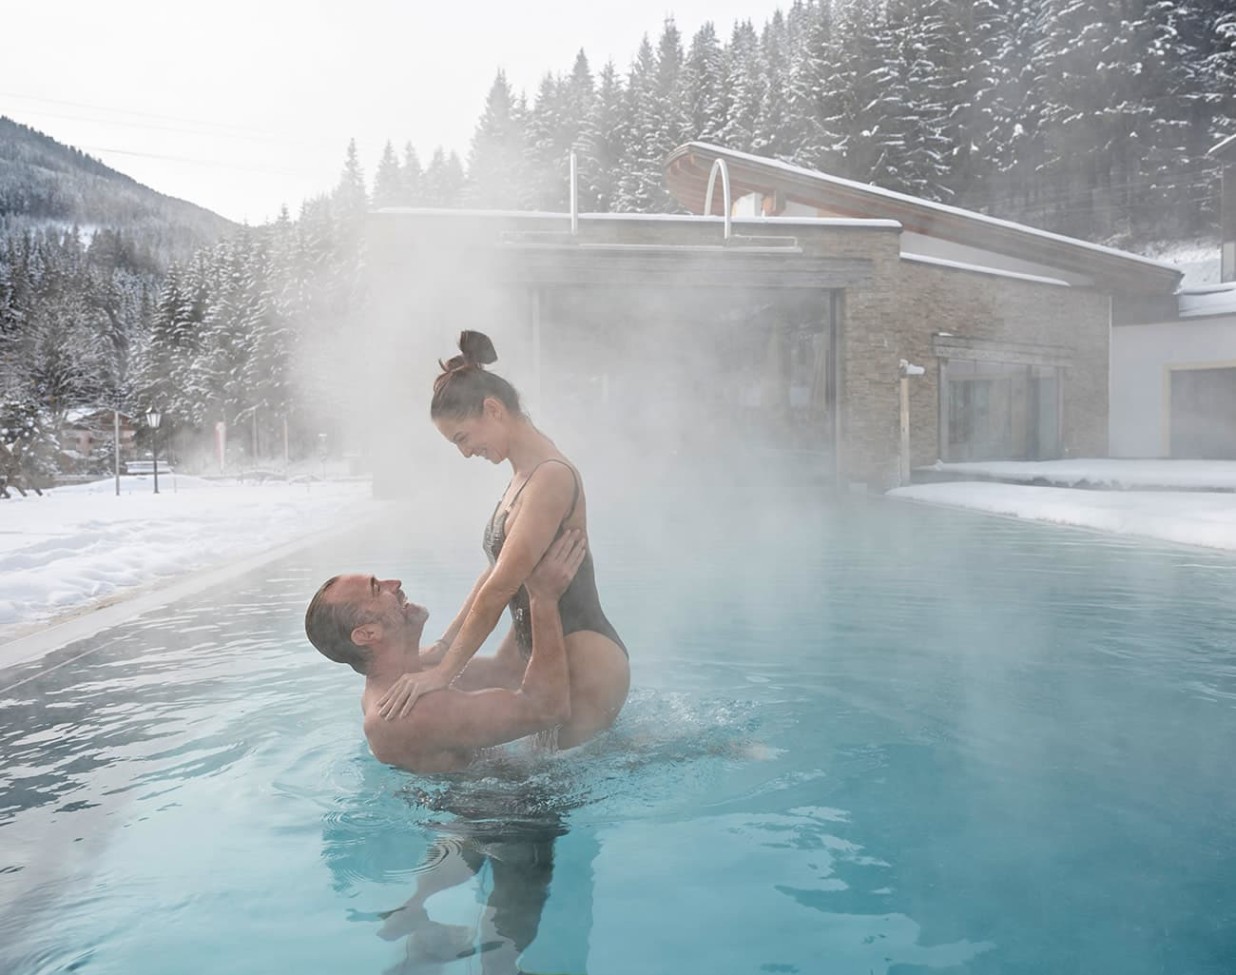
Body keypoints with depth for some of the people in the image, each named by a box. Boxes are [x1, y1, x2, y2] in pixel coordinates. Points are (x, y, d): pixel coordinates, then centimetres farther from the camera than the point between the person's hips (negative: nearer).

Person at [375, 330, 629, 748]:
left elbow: (499, 588, -22)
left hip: (584, 663, -10)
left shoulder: (551, 477, -20)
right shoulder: (523, 477, 12)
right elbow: (494, 573, 16)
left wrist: (443, 673, -18)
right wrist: (444, 646, 17)